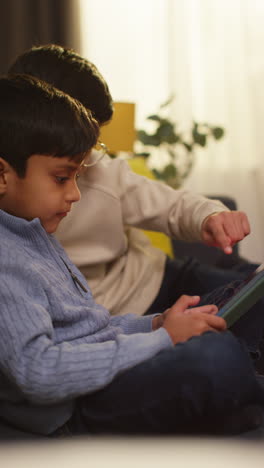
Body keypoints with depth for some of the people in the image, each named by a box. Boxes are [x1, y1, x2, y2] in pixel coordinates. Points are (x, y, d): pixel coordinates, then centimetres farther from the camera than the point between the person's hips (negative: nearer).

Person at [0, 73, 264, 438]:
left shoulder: (31, 233, 14)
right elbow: (38, 374, -27)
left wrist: (154, 324, 2)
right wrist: (161, 339, -21)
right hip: (76, 412, -11)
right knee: (218, 357, -30)